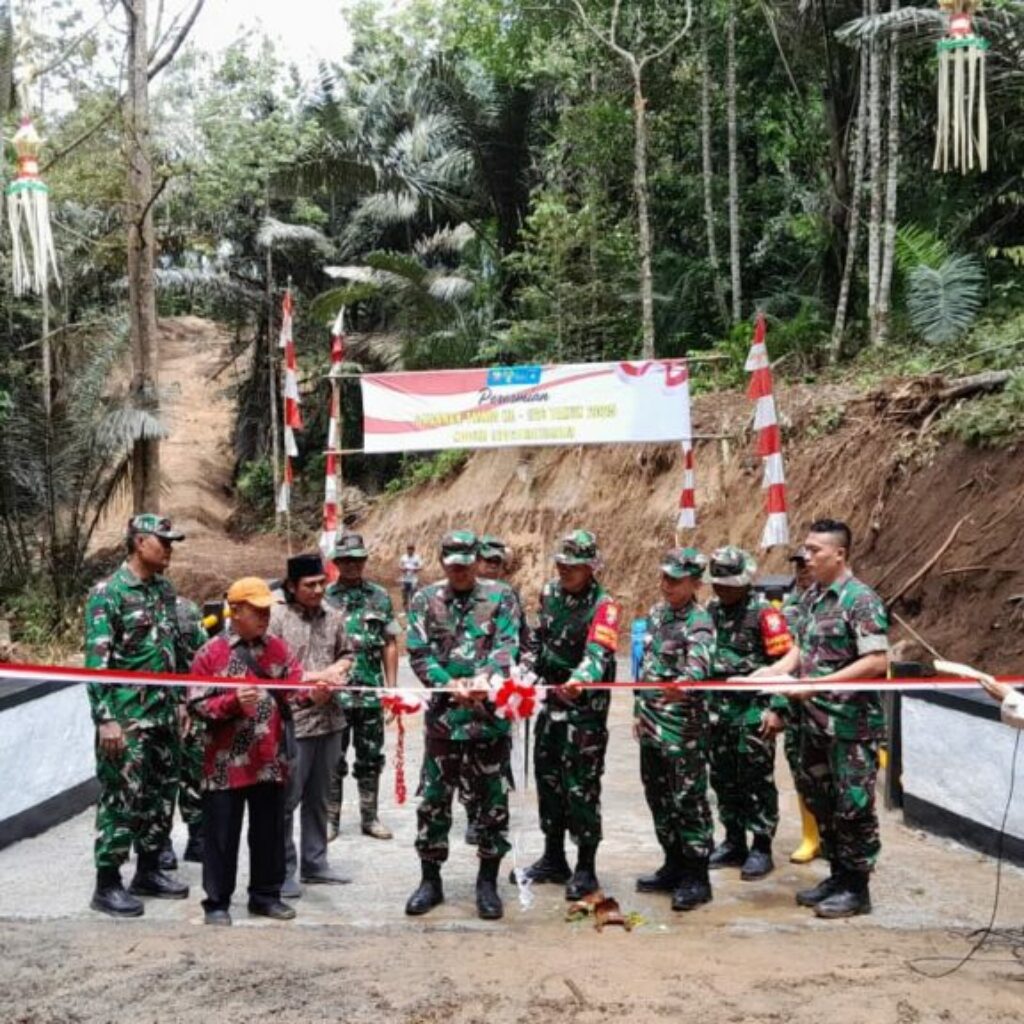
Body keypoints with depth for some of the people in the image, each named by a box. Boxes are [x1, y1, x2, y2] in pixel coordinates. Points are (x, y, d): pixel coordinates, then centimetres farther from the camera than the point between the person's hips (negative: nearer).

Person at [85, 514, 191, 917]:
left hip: (164, 715, 7)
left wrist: (181, 699, 15)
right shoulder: (108, 592, -11)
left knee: (161, 796, 14)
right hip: (127, 718, -7)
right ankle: (107, 885, 10)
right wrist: (106, 718, -19)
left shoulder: (165, 589, 10)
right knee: (122, 800, -2)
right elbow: (96, 661, -15)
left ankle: (148, 872, 27)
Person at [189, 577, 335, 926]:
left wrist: (312, 695, -22)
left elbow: (292, 694, -1)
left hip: (270, 760, 4)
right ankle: (217, 903, 18)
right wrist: (234, 703, -23)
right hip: (226, 762, -4)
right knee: (221, 835, 5)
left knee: (270, 831, 13)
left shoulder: (279, 649, 5)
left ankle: (265, 895, 27)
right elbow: (197, 705, -8)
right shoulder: (211, 653, -6)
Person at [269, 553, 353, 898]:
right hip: (291, 720, -6)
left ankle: (314, 863, 28)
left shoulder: (333, 617, 8)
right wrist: (311, 677, -16)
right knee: (287, 799, 1)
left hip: (329, 718, 6)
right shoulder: (276, 617, -10)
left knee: (319, 797, 16)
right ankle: (283, 871, 12)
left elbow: (346, 653, 19)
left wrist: (337, 668, -3)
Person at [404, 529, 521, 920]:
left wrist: (485, 679, -27)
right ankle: (430, 880, 22)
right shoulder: (424, 600, 4)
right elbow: (418, 653, -2)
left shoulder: (500, 597, 1)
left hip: (490, 714, -1)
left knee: (493, 800, 6)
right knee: (433, 800, 8)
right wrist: (449, 685, -17)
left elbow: (507, 647, -9)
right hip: (442, 714, 1)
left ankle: (487, 882, 21)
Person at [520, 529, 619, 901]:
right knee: (548, 779, 15)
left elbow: (599, 653, -33)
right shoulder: (550, 592, 5)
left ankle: (585, 870, 10)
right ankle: (553, 860, 29)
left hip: (586, 707, -7)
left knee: (581, 787, -3)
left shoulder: (603, 606, -17)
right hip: (554, 699, 7)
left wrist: (579, 681, -50)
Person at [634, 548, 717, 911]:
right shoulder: (656, 613, 11)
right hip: (651, 726, 8)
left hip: (684, 729, -8)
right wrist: (640, 710, 20)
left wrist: (684, 683, -55)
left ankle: (696, 878, 9)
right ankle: (673, 867, 29)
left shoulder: (699, 623, -14)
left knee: (689, 801, -1)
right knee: (659, 798, 16)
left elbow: (699, 663, -34)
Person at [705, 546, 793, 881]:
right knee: (723, 779, 13)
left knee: (757, 781, 1)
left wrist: (777, 709, -17)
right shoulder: (712, 610, 11)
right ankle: (734, 844, 26)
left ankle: (761, 849, 11)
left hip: (754, 711, -7)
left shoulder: (763, 612, -10)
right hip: (719, 710, 7)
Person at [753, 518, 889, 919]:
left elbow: (877, 662, -21)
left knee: (853, 807, 3)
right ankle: (838, 875, 31)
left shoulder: (861, 600, -15)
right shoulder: (812, 596, 9)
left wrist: (819, 684, -24)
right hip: (814, 721, 8)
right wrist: (776, 670, -1)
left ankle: (856, 888, 15)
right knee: (821, 802, 17)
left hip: (851, 724, -8)